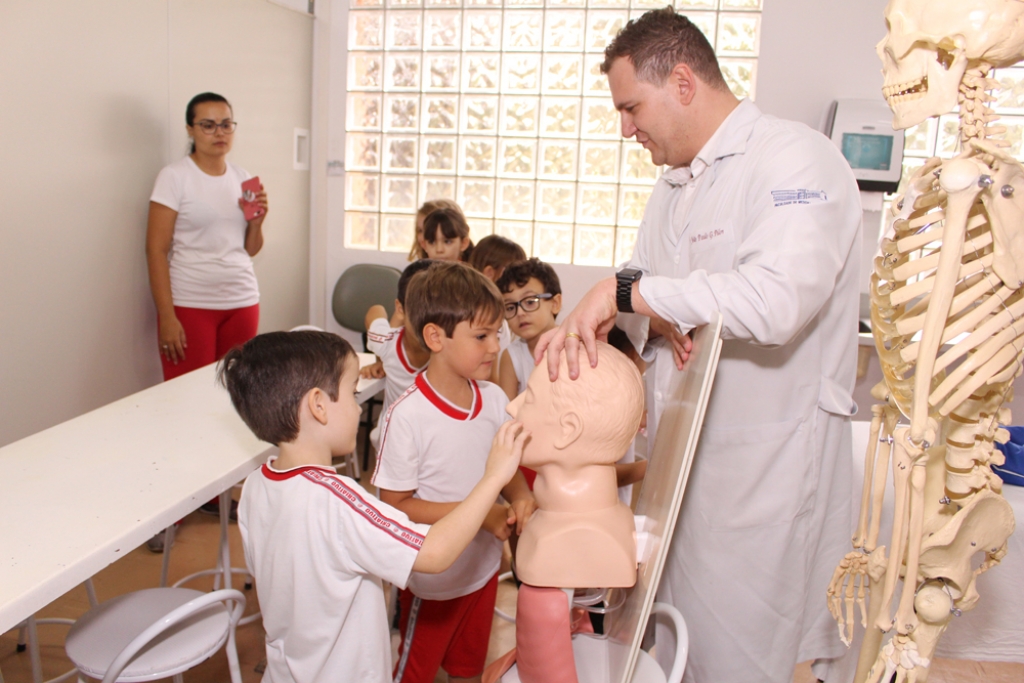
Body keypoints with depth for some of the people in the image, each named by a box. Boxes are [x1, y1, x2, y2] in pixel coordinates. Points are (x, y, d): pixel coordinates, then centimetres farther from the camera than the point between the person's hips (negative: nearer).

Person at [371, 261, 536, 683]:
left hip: (484, 567, 5)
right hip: (434, 581, -5)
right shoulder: (407, 416, -26)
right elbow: (395, 505, -21)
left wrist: (519, 498, -18)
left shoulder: (494, 400, -9)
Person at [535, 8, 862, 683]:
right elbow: (637, 298, 14)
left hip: (764, 468, -8)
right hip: (678, 456, 8)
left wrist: (628, 291, -24)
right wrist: (651, 318, -10)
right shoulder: (675, 185, 15)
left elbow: (775, 299, -30)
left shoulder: (796, 159, -14)